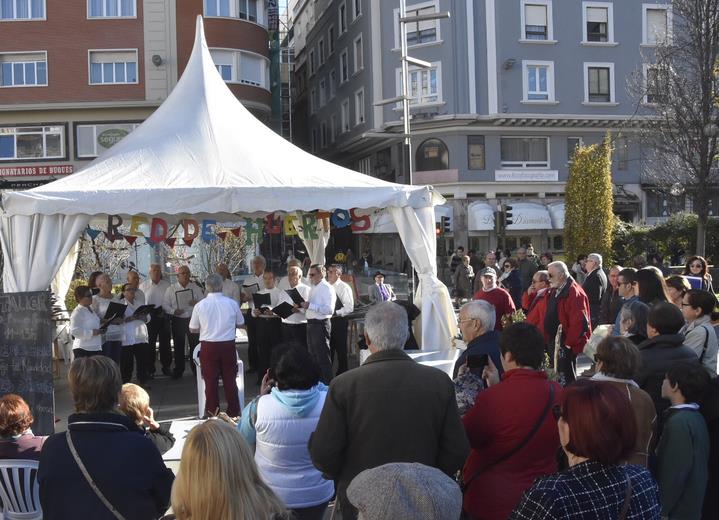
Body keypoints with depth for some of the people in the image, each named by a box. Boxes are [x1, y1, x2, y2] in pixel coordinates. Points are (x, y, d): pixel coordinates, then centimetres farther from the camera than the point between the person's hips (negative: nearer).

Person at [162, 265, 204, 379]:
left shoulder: (195, 287, 4)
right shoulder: (171, 289, 3)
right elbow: (165, 304, 3)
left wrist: (196, 303, -17)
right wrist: (174, 311, -14)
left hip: (193, 319, 0)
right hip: (177, 321, 0)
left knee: (195, 345, 2)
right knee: (178, 347, 8)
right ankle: (178, 370, 19)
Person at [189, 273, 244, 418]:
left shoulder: (200, 305, -8)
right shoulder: (232, 303, -6)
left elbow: (193, 329, 3)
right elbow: (240, 323, 9)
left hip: (208, 346, -1)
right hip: (228, 345, 1)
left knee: (210, 381, 9)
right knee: (230, 380, 11)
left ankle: (212, 414, 16)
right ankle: (233, 413, 18)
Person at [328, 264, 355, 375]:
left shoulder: (344, 287, -10)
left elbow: (349, 308, -16)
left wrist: (335, 313, -22)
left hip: (339, 321, -6)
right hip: (326, 320, 6)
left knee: (341, 349, 3)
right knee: (328, 348, 14)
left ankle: (342, 373, 13)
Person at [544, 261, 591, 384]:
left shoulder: (575, 293, -18)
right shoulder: (554, 291, 13)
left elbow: (579, 322, -24)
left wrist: (568, 343, -18)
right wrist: (547, 338, 12)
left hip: (566, 344, -9)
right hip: (553, 342, 9)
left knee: (566, 378, -3)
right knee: (557, 375, 18)